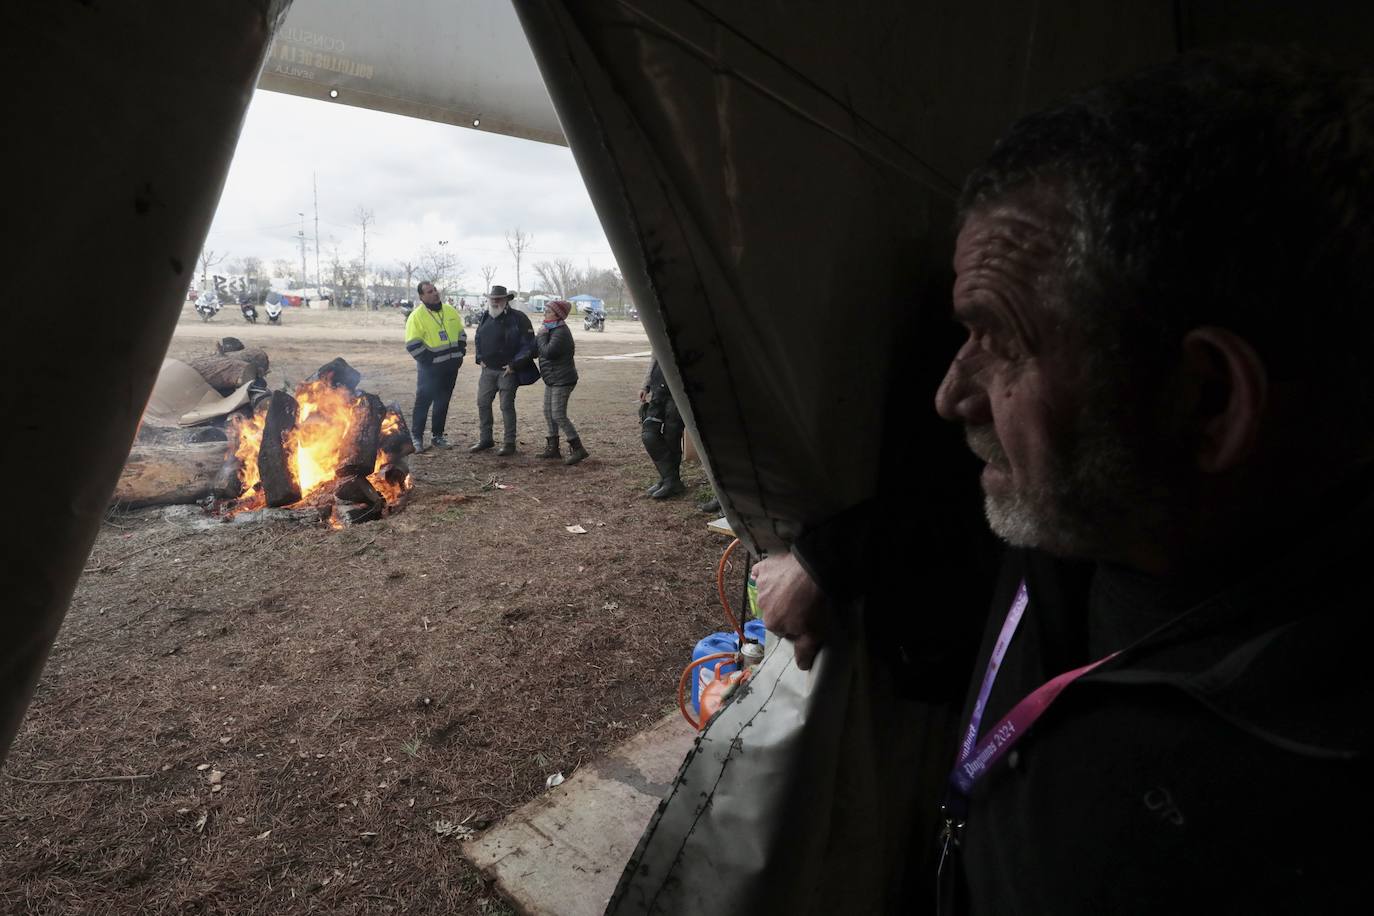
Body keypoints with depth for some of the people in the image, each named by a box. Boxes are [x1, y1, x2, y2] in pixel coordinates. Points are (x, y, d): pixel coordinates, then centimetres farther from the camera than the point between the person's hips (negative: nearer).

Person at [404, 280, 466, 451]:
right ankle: (416, 437, 10)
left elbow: (461, 333, 16)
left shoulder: (450, 311, 8)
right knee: (423, 401, 0)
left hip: (451, 366, 5)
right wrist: (428, 360, -16)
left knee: (443, 402, 11)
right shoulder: (417, 316, -9)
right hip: (430, 368, -5)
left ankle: (438, 436, 21)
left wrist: (460, 354, 6)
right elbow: (412, 344, -13)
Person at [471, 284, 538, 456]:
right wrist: (480, 358, 9)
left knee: (507, 406, -2)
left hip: (508, 371, -6)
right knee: (483, 403, 9)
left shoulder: (518, 318, -10)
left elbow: (528, 345, -13)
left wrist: (514, 365, -16)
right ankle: (485, 439, 23)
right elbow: (478, 338, 23)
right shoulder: (485, 317, 11)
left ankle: (509, 443, 8)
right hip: (488, 370, 6)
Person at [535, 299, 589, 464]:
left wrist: (541, 335, -15)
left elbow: (548, 352, -27)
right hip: (551, 380, 10)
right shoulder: (552, 329, 15)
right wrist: (540, 336, -3)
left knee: (558, 415, -12)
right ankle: (553, 448, 22)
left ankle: (578, 449, -6)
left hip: (562, 381, -10)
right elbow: (536, 349, 14)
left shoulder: (561, 332, -18)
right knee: (549, 413, 13)